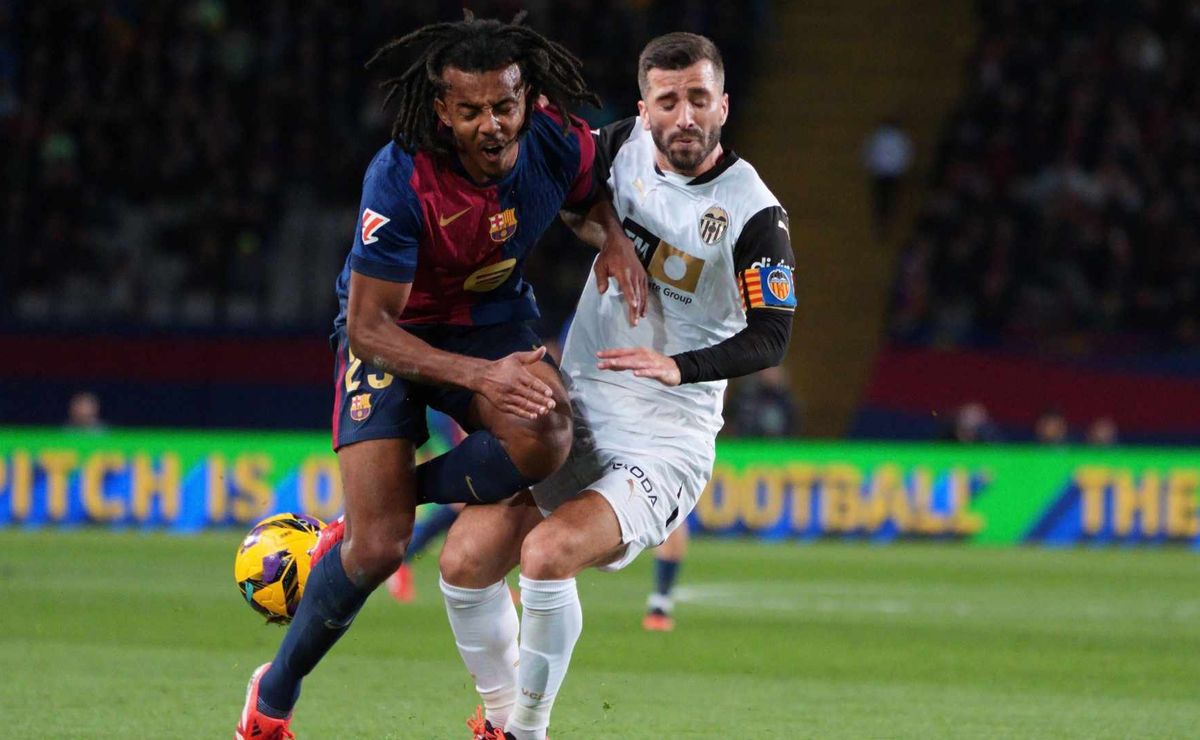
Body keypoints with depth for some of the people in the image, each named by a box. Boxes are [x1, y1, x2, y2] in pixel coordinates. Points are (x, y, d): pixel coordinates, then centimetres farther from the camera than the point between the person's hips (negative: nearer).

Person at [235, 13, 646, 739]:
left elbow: (597, 189, 9)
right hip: (392, 333, -3)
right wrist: (479, 376, -41)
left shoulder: (558, 143, -19)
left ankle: (393, 498, -4)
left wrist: (617, 238, -13)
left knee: (544, 438, -32)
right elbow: (368, 326, -29)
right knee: (378, 549, -12)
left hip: (494, 319, 3)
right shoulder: (401, 180, -32)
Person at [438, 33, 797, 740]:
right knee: (466, 558, -12)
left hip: (666, 440, -5)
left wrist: (680, 366, -29)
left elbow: (771, 336, -14)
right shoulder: (623, 147, 4)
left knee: (548, 552, -29)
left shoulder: (754, 213, -10)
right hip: (573, 416, 5)